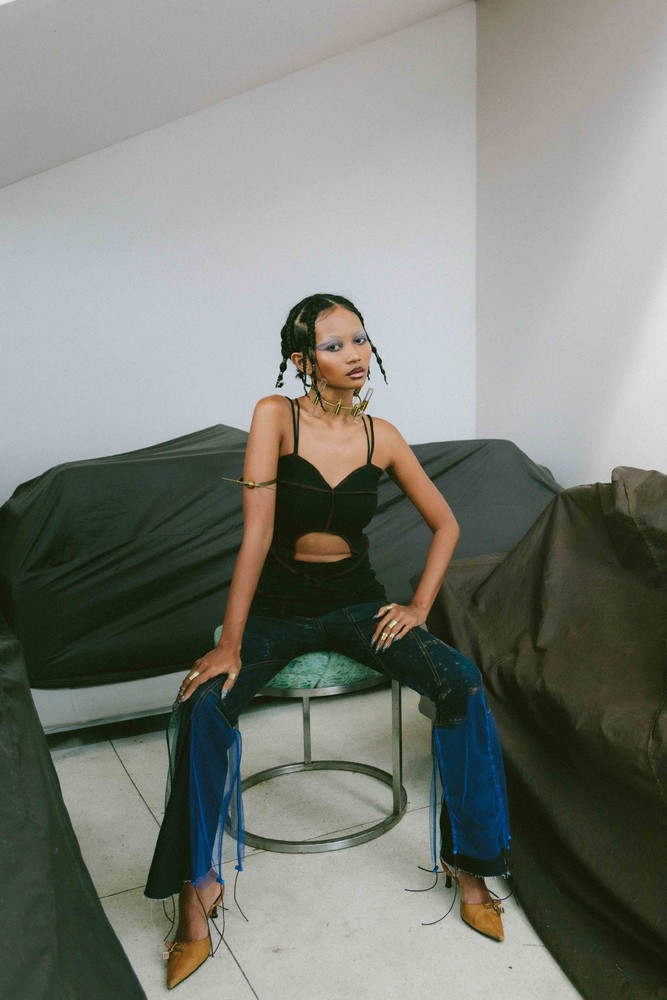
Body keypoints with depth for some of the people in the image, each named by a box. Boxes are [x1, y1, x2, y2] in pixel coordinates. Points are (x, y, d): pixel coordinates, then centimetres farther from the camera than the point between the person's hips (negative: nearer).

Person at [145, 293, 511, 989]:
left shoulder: (381, 435, -3)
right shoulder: (275, 416, -12)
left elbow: (445, 524, 7)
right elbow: (256, 534, -19)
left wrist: (419, 605, -3)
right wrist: (230, 644, -21)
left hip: (356, 602, 2)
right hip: (277, 605, -2)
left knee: (462, 685, -19)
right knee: (203, 706, -26)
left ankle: (468, 859, 0)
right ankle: (196, 883, -4)